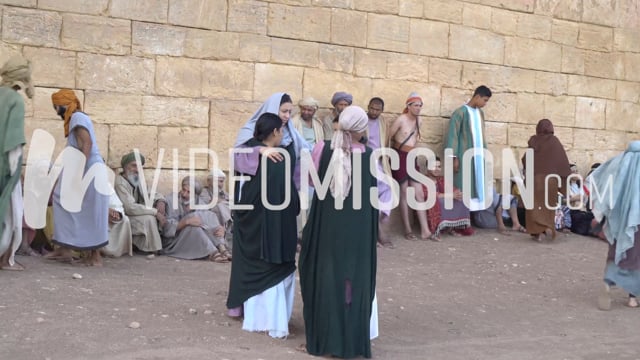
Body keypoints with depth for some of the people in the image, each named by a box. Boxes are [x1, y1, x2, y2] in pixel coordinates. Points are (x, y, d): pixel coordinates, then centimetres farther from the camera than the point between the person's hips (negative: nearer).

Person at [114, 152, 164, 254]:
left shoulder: (137, 179, 2)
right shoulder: (120, 183, -24)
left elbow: (152, 194, 8)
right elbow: (130, 208, -32)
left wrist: (160, 201, -17)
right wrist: (155, 212, -29)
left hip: (135, 214, 9)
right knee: (148, 218, -30)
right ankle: (151, 249, -10)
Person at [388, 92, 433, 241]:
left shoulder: (419, 121, 8)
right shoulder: (401, 120, -12)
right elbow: (388, 136, -8)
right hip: (400, 157, -6)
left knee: (419, 194, 1)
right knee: (404, 194, -1)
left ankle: (425, 231, 2)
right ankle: (407, 230, 8)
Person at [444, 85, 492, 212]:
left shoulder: (480, 113, 14)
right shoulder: (460, 112, -9)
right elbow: (452, 135, -12)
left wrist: (485, 153, 15)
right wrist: (454, 157, -16)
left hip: (479, 155, 7)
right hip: (465, 156, -7)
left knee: (478, 186, 5)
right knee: (464, 187, -5)